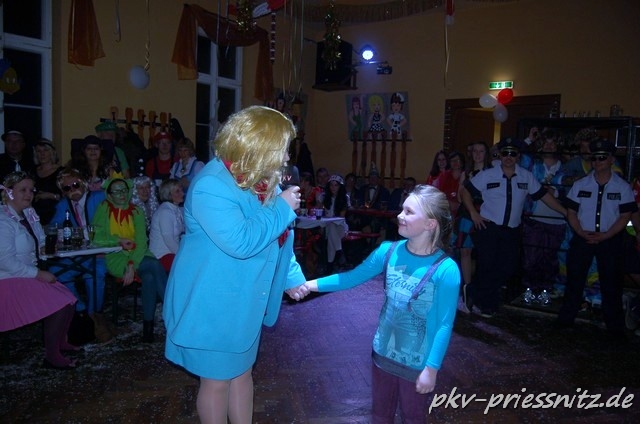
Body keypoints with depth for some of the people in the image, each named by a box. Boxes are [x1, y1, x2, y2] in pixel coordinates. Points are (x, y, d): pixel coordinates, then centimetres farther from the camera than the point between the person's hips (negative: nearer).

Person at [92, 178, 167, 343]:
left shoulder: (136, 212, 8)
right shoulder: (104, 209, 4)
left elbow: (141, 242, -3)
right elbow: (96, 238, -3)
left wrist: (132, 265, -16)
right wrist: (120, 240, -10)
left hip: (137, 255, 3)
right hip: (114, 258, -2)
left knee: (150, 277, -30)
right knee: (154, 265, -28)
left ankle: (148, 327, -19)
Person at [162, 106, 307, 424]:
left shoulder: (263, 181, 3)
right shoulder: (212, 185, -26)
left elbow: (278, 237, 15)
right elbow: (241, 242, -35)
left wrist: (292, 276, 12)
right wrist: (282, 208, -24)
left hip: (244, 300, 8)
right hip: (212, 303, -8)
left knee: (241, 372, 22)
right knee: (217, 380, 10)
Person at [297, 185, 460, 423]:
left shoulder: (445, 270, -24)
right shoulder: (389, 251, -10)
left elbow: (444, 325, -18)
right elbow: (354, 276, -1)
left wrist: (432, 368, -15)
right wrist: (312, 284, -8)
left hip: (416, 360, -4)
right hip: (383, 350, 4)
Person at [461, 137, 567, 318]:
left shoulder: (526, 177, 6)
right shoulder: (486, 175, -1)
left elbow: (543, 195, 11)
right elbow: (466, 191, 4)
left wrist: (566, 212, 11)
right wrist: (473, 213, -4)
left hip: (512, 231, 3)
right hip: (488, 227, -3)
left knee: (507, 268, -2)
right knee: (487, 266, -4)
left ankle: (472, 292, 12)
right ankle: (487, 305, 16)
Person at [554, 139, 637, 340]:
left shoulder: (623, 187, -2)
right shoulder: (580, 185, 2)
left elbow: (625, 216, -3)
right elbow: (571, 213, 3)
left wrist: (604, 236, -15)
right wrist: (582, 233, -13)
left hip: (610, 240, -1)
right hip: (582, 238, 1)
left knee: (611, 284, 5)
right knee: (574, 279, 6)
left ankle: (615, 327, 17)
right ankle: (566, 318, 16)